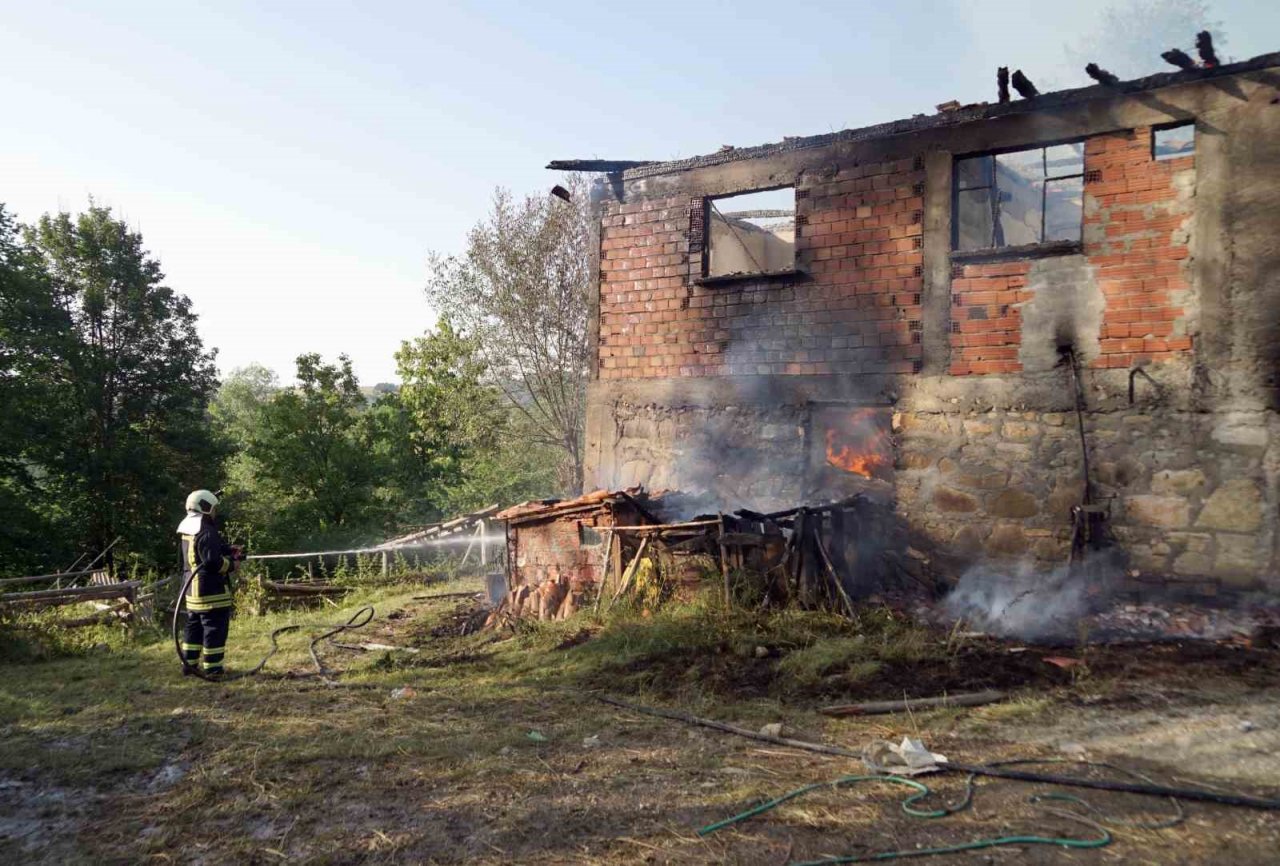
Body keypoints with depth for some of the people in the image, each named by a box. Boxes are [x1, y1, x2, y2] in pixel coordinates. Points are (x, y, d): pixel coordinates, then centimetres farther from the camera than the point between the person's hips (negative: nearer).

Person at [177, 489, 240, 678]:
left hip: (192, 588, 10)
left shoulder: (189, 530, 11)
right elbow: (212, 561, -25)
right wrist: (231, 565, -10)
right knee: (215, 627, -3)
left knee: (194, 625, 18)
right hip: (212, 590, -10)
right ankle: (212, 668, 0)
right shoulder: (206, 533, -20)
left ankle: (189, 664, 25)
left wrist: (229, 550, 5)